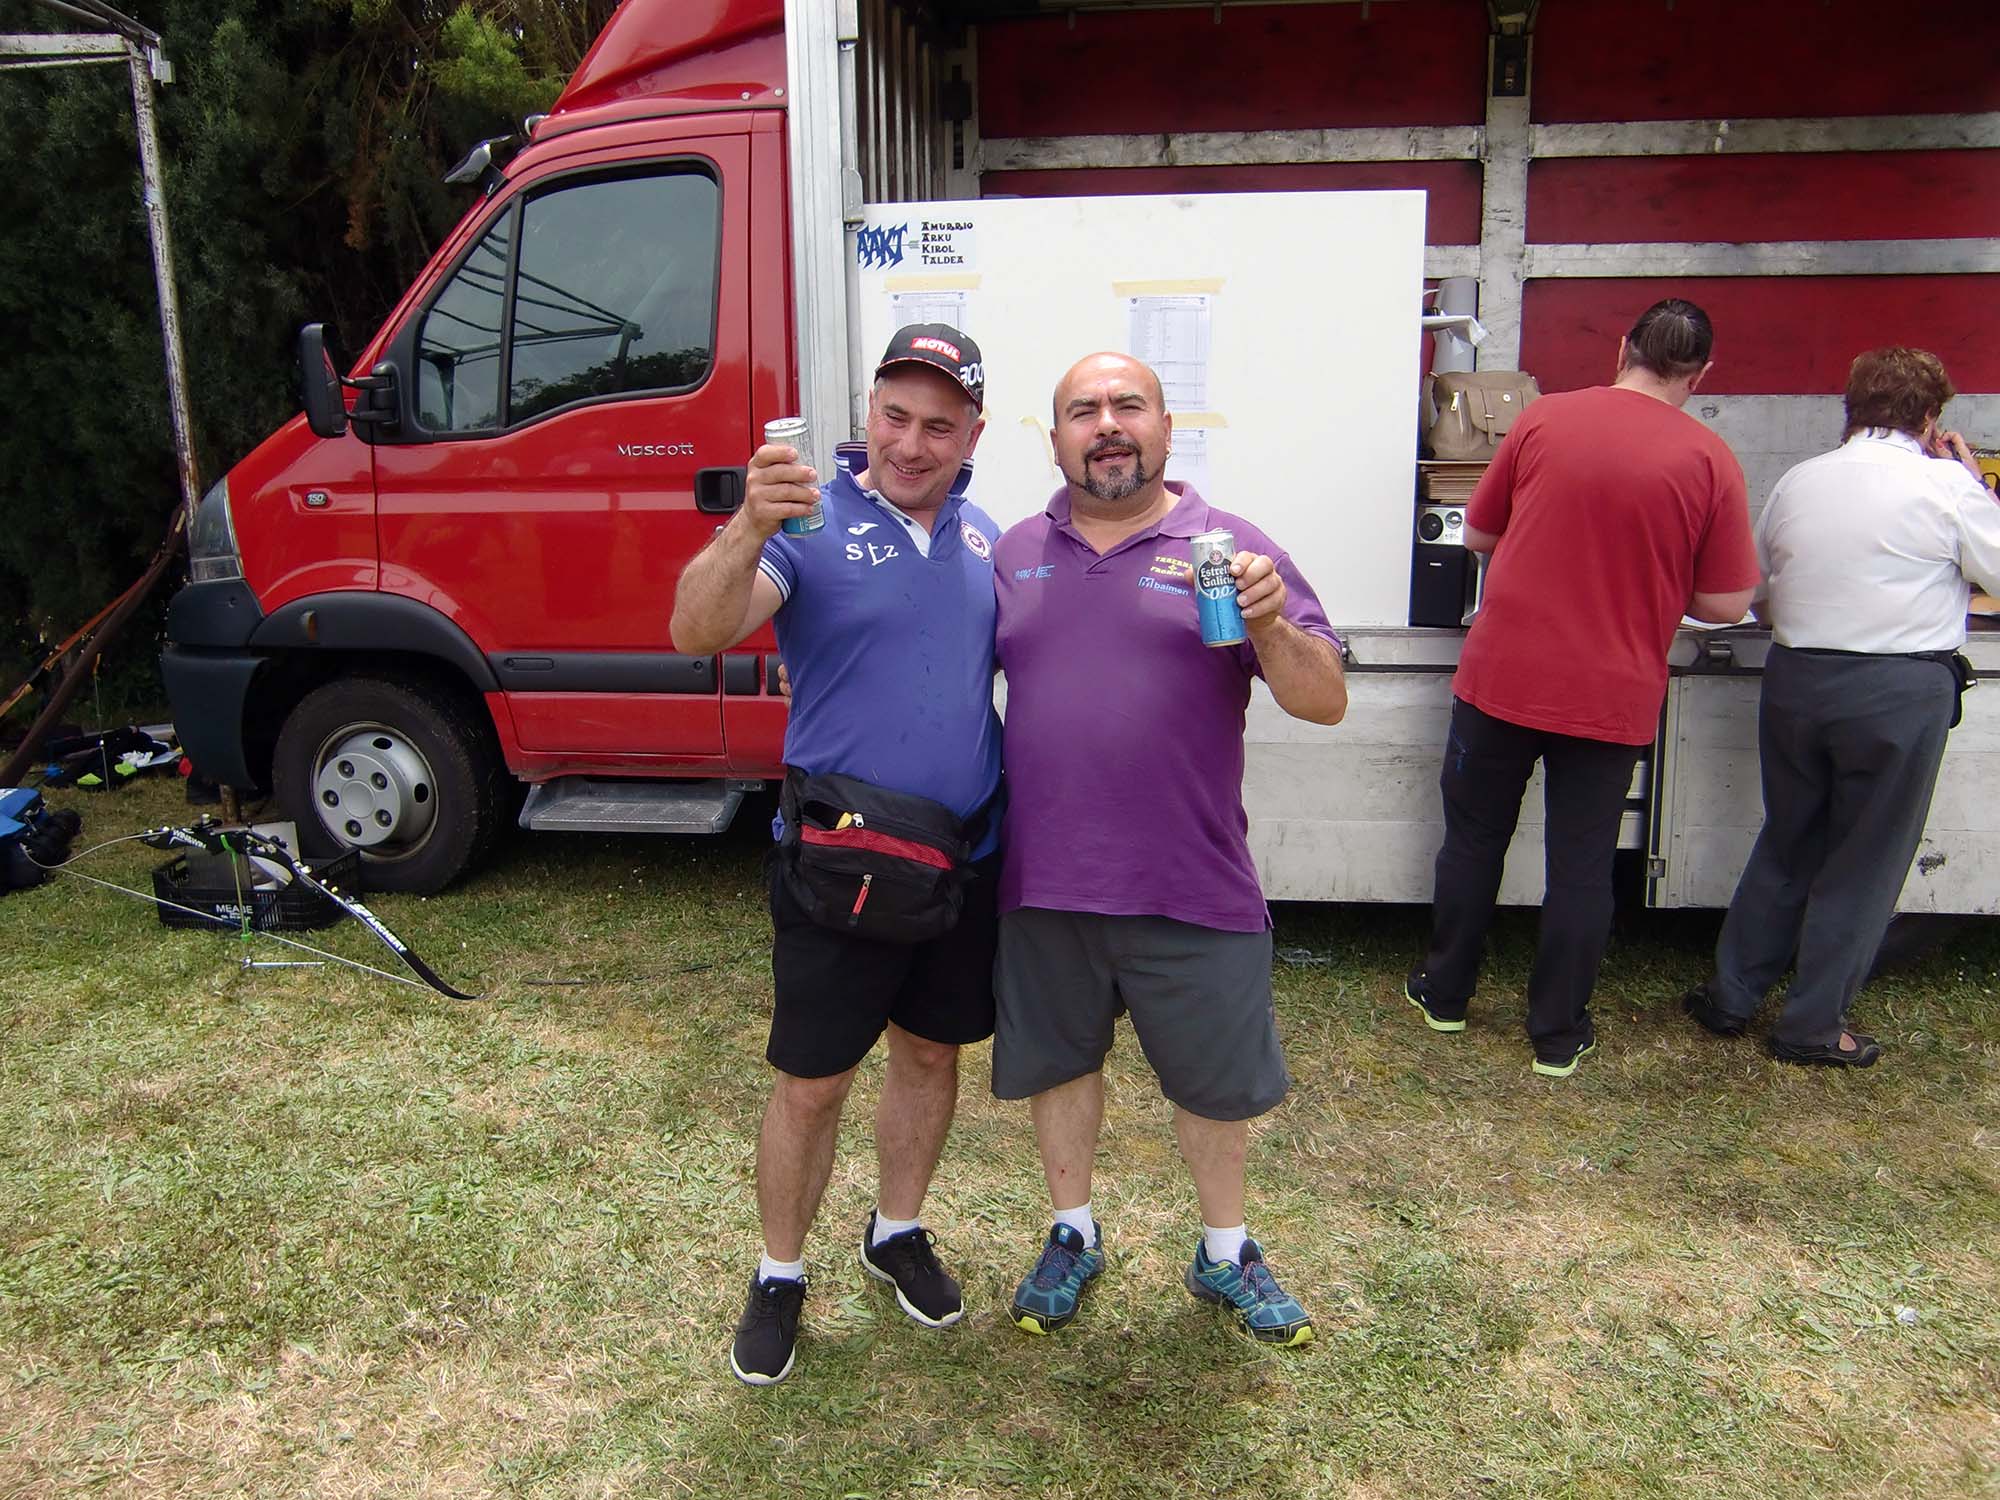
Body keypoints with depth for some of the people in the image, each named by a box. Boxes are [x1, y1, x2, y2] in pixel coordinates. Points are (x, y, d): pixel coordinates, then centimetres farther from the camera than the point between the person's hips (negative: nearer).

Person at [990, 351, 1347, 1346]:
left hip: (1192, 888, -2)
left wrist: (1270, 626, -25)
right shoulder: (1014, 554, 6)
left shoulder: (1228, 548, -3)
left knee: (1215, 1080, 13)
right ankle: (1072, 1236, 42)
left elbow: (1325, 704, -7)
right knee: (1056, 1061, 18)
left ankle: (1223, 1256, 38)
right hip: (1043, 881, 2)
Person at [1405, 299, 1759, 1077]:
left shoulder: (1545, 418, -4)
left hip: (1503, 676, 1)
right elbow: (1726, 602, -5)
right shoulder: (1710, 460, -6)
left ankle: (1444, 993, 30)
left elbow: (1478, 533, 6)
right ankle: (1557, 1034, 22)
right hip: (1611, 696, 0)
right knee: (1581, 866, 11)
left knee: (1474, 839, 16)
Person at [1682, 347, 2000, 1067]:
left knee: (1786, 845, 19)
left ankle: (1730, 996, 25)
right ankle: (1813, 1025, 17)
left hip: (1794, 679, 4)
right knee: (1865, 862, 9)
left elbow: (1759, 597, 10)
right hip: (1901, 691, -4)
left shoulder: (1796, 482, 6)